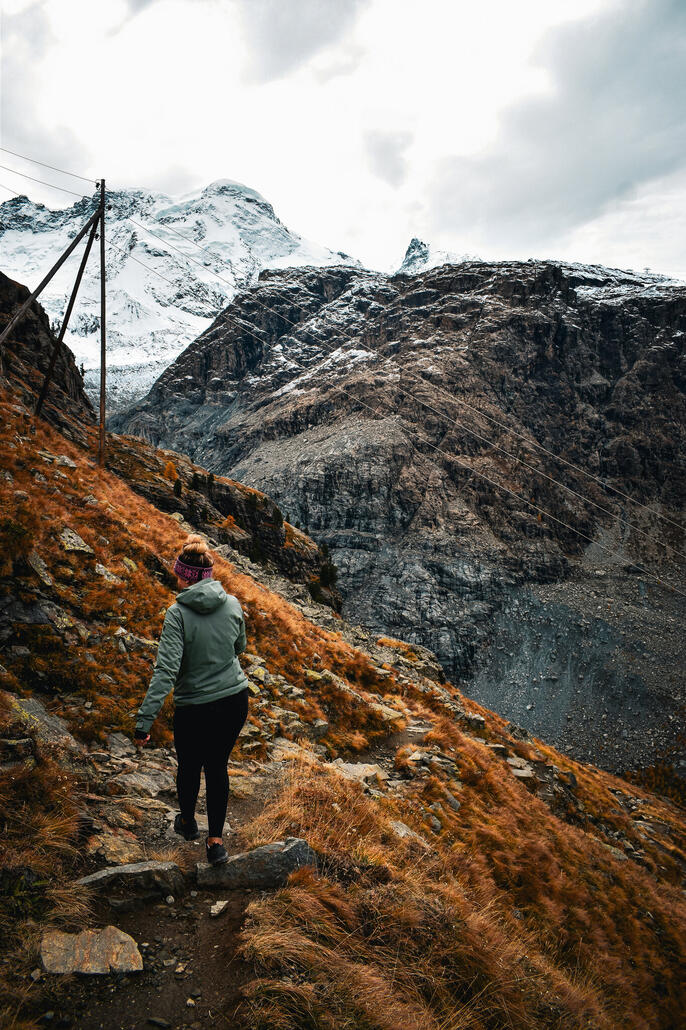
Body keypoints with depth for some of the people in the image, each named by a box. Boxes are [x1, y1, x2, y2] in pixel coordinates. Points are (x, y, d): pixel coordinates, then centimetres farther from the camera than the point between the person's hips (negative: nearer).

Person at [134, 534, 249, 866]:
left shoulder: (178, 613, -19)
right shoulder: (232, 604, -6)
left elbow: (166, 670, -25)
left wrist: (144, 721, -24)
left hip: (195, 708, -3)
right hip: (235, 701, 3)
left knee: (189, 767, 23)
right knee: (217, 767, 20)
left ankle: (188, 822, 48)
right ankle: (215, 840, 23)